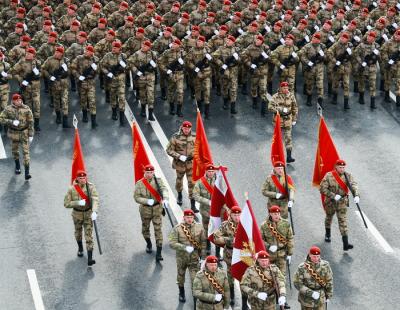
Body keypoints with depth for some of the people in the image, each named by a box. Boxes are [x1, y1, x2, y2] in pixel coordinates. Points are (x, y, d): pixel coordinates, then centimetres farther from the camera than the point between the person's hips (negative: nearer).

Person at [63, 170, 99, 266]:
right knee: (78, 232, 22)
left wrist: (94, 212, -42)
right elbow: (66, 203, -14)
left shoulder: (91, 187, -16)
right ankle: (80, 248, 53)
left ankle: (90, 258, -11)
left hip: (88, 213, -1)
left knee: (89, 235, -6)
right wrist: (78, 203, -28)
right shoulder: (72, 189, -16)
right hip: (77, 214, 1)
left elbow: (95, 199, -27)